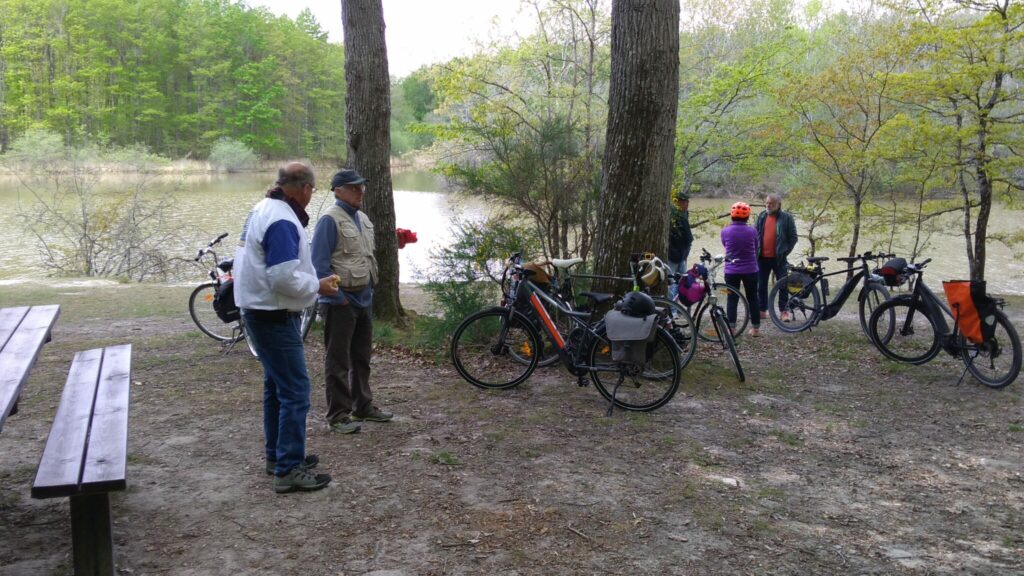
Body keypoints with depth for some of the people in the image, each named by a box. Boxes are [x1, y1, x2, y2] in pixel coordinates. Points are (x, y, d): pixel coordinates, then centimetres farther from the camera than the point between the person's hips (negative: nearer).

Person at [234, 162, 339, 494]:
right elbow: (285, 278, -28)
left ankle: (277, 455, 31)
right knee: (295, 391, -6)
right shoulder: (282, 221, -22)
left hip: (261, 312, 11)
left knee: (277, 385, 19)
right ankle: (289, 470, -3)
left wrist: (312, 282, 12)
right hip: (274, 317, -11)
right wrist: (319, 286, -12)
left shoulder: (264, 210, 9)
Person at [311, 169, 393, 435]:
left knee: (362, 357, 17)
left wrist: (369, 290, 15)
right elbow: (319, 263, -18)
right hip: (341, 303, -8)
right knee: (338, 361, 0)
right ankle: (338, 415, 8)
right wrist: (338, 297, -16)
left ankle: (363, 406, 30)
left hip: (364, 300, 8)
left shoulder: (363, 219, 12)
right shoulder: (330, 220, -14)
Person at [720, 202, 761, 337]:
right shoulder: (752, 231, -8)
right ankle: (755, 328, 15)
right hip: (750, 270, 0)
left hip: (731, 271, 0)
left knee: (732, 299, 7)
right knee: (752, 299, 11)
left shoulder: (725, 231, -9)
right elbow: (755, 249, 6)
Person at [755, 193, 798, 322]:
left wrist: (785, 252, -6)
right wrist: (756, 251, 6)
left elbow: (793, 237, -2)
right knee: (761, 285, 9)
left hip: (778, 258, -4)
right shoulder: (762, 216, 8)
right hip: (763, 258, 4)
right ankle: (762, 311, 18)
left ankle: (784, 312, 6)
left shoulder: (786, 218, -3)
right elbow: (756, 234, 14)